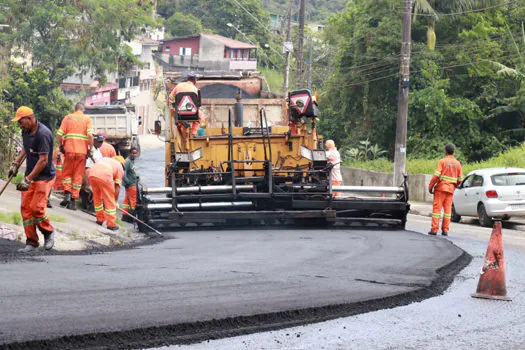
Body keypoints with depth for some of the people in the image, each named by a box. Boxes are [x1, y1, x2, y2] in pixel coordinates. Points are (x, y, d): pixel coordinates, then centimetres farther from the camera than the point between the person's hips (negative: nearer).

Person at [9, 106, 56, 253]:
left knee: (37, 208, -13)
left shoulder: (43, 134, -23)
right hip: (30, 175, 8)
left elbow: (43, 161, -25)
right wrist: (16, 163, 19)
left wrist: (28, 180, -25)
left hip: (44, 176, -8)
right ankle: (31, 242, 7)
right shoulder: (26, 131, 5)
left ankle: (49, 233, 13)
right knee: (25, 208, 1)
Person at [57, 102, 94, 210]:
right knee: (78, 176, 6)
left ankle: (67, 194, -6)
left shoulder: (67, 117, 8)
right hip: (82, 151, -1)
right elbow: (90, 135, -9)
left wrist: (61, 146, 11)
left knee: (67, 173, 14)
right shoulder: (87, 119, 4)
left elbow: (60, 134, -1)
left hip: (69, 150, 1)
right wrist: (90, 150, -3)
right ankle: (73, 200, 3)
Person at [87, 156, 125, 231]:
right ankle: (111, 224, 12)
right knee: (110, 201, 9)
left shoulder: (104, 159, 39)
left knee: (97, 198, 25)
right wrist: (115, 201, 27)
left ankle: (100, 219, 34)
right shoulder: (120, 167, 24)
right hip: (104, 176, -5)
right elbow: (117, 186, 18)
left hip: (91, 174, 5)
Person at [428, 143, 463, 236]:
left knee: (437, 208, -1)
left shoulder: (442, 161, -6)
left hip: (441, 188, -4)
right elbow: (460, 179, 8)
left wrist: (430, 186, -5)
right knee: (447, 209, 6)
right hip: (450, 189, 4)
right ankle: (445, 230, 4)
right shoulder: (457, 163, 7)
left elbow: (436, 175, -13)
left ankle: (434, 229, -6)